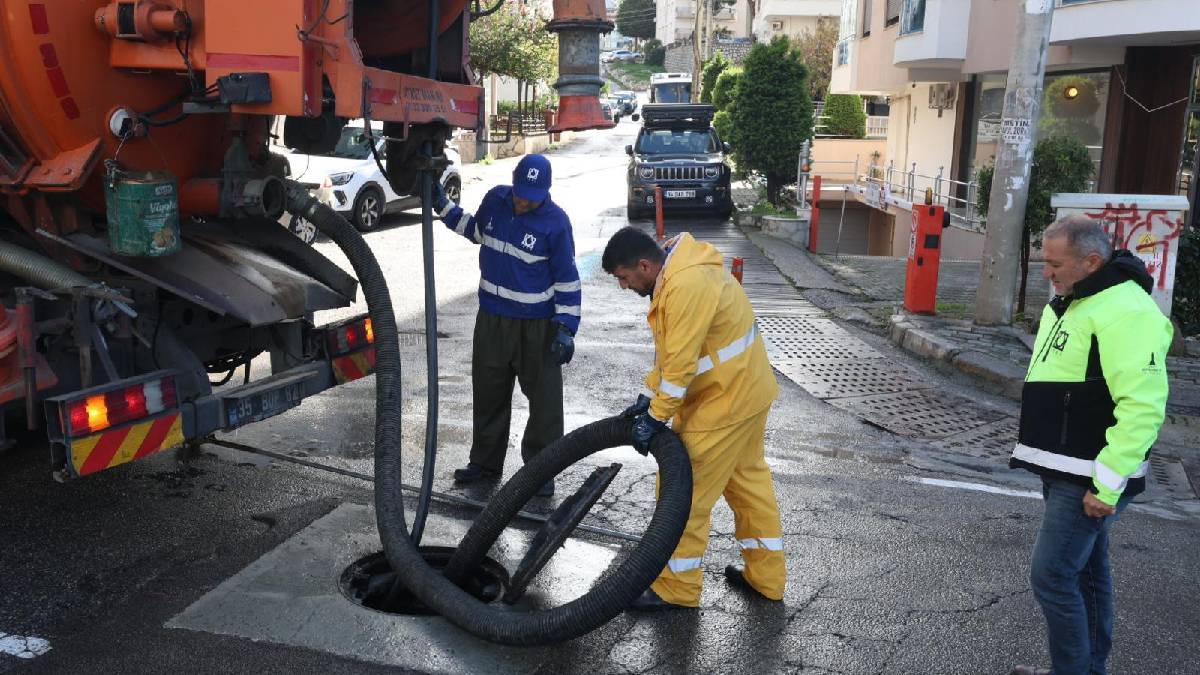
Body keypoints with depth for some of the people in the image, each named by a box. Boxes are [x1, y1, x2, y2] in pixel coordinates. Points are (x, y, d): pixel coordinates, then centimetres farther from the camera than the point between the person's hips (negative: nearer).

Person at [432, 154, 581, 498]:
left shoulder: (556, 222, -15)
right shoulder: (495, 199, -2)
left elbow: (567, 279, -10)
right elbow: (477, 230, 20)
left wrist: (566, 327, -14)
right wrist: (442, 205, 14)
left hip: (537, 325, -5)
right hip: (492, 318, 5)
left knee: (544, 399, 0)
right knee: (488, 393, 14)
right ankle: (485, 462, 28)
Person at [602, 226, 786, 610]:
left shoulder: (687, 286, -28)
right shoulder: (676, 273, 6)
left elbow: (681, 364, -27)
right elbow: (668, 349, 11)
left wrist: (656, 417, -18)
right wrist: (649, 398, 8)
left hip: (727, 401, -11)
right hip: (749, 390, 11)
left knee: (684, 491, 0)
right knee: (748, 478, 20)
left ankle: (678, 589, 14)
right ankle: (766, 577, 34)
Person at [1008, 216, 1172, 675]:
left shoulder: (1124, 311, -21)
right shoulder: (1072, 300, 12)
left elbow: (1143, 407, -27)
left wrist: (1108, 484, -25)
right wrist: (1046, 458, 23)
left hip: (1089, 480, -10)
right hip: (1064, 469, 10)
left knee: (1053, 576, -7)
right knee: (1086, 571, 19)